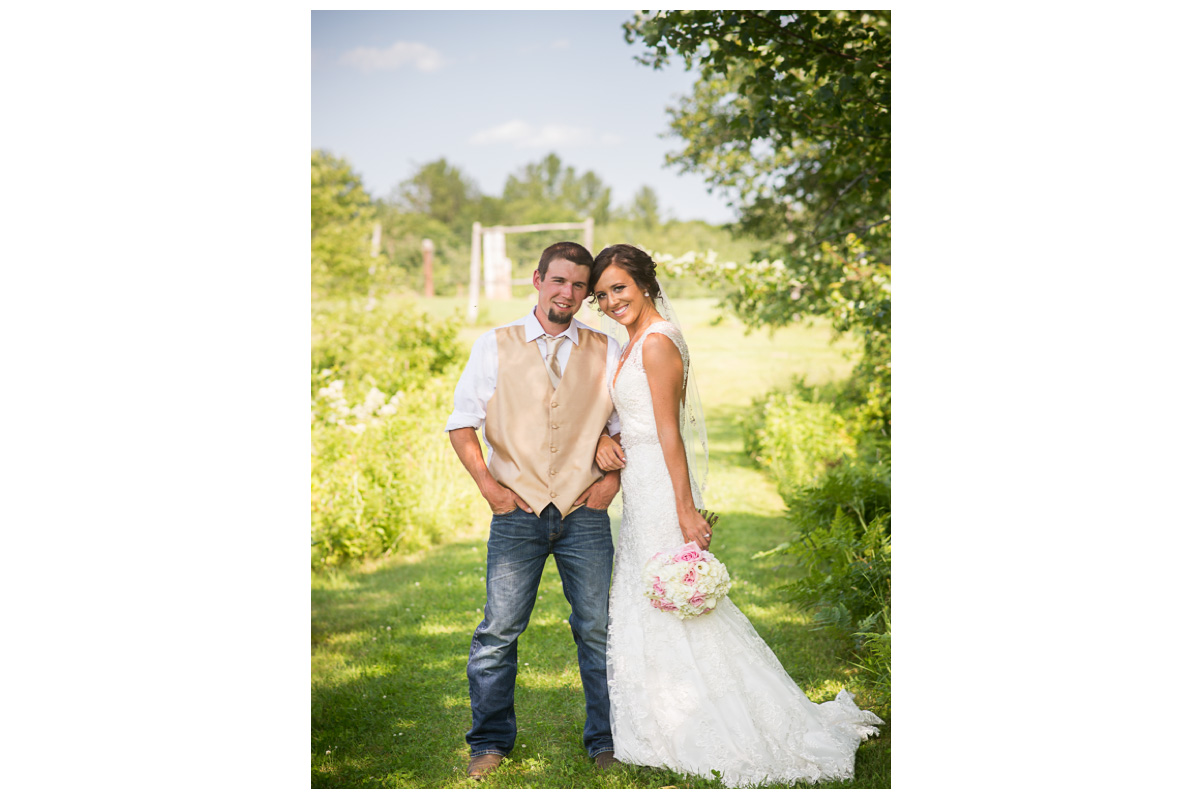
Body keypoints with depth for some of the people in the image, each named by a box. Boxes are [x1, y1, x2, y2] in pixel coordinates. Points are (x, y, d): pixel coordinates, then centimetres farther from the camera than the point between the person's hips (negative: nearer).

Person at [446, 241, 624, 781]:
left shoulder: (607, 351, 8)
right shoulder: (495, 346, 4)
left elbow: (628, 424, 13)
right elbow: (462, 422, 6)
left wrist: (612, 479, 1)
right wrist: (489, 487, -1)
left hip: (584, 512, 1)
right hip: (518, 510, -1)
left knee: (598, 628, 3)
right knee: (499, 630, -1)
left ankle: (605, 740, 17)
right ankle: (491, 741, 13)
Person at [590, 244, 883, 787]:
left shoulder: (657, 342, -15)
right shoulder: (634, 343, 15)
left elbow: (669, 431, -19)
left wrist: (686, 511, -20)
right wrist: (605, 440, 1)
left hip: (659, 486, -10)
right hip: (641, 488, 10)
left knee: (664, 610, -2)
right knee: (650, 607, 14)